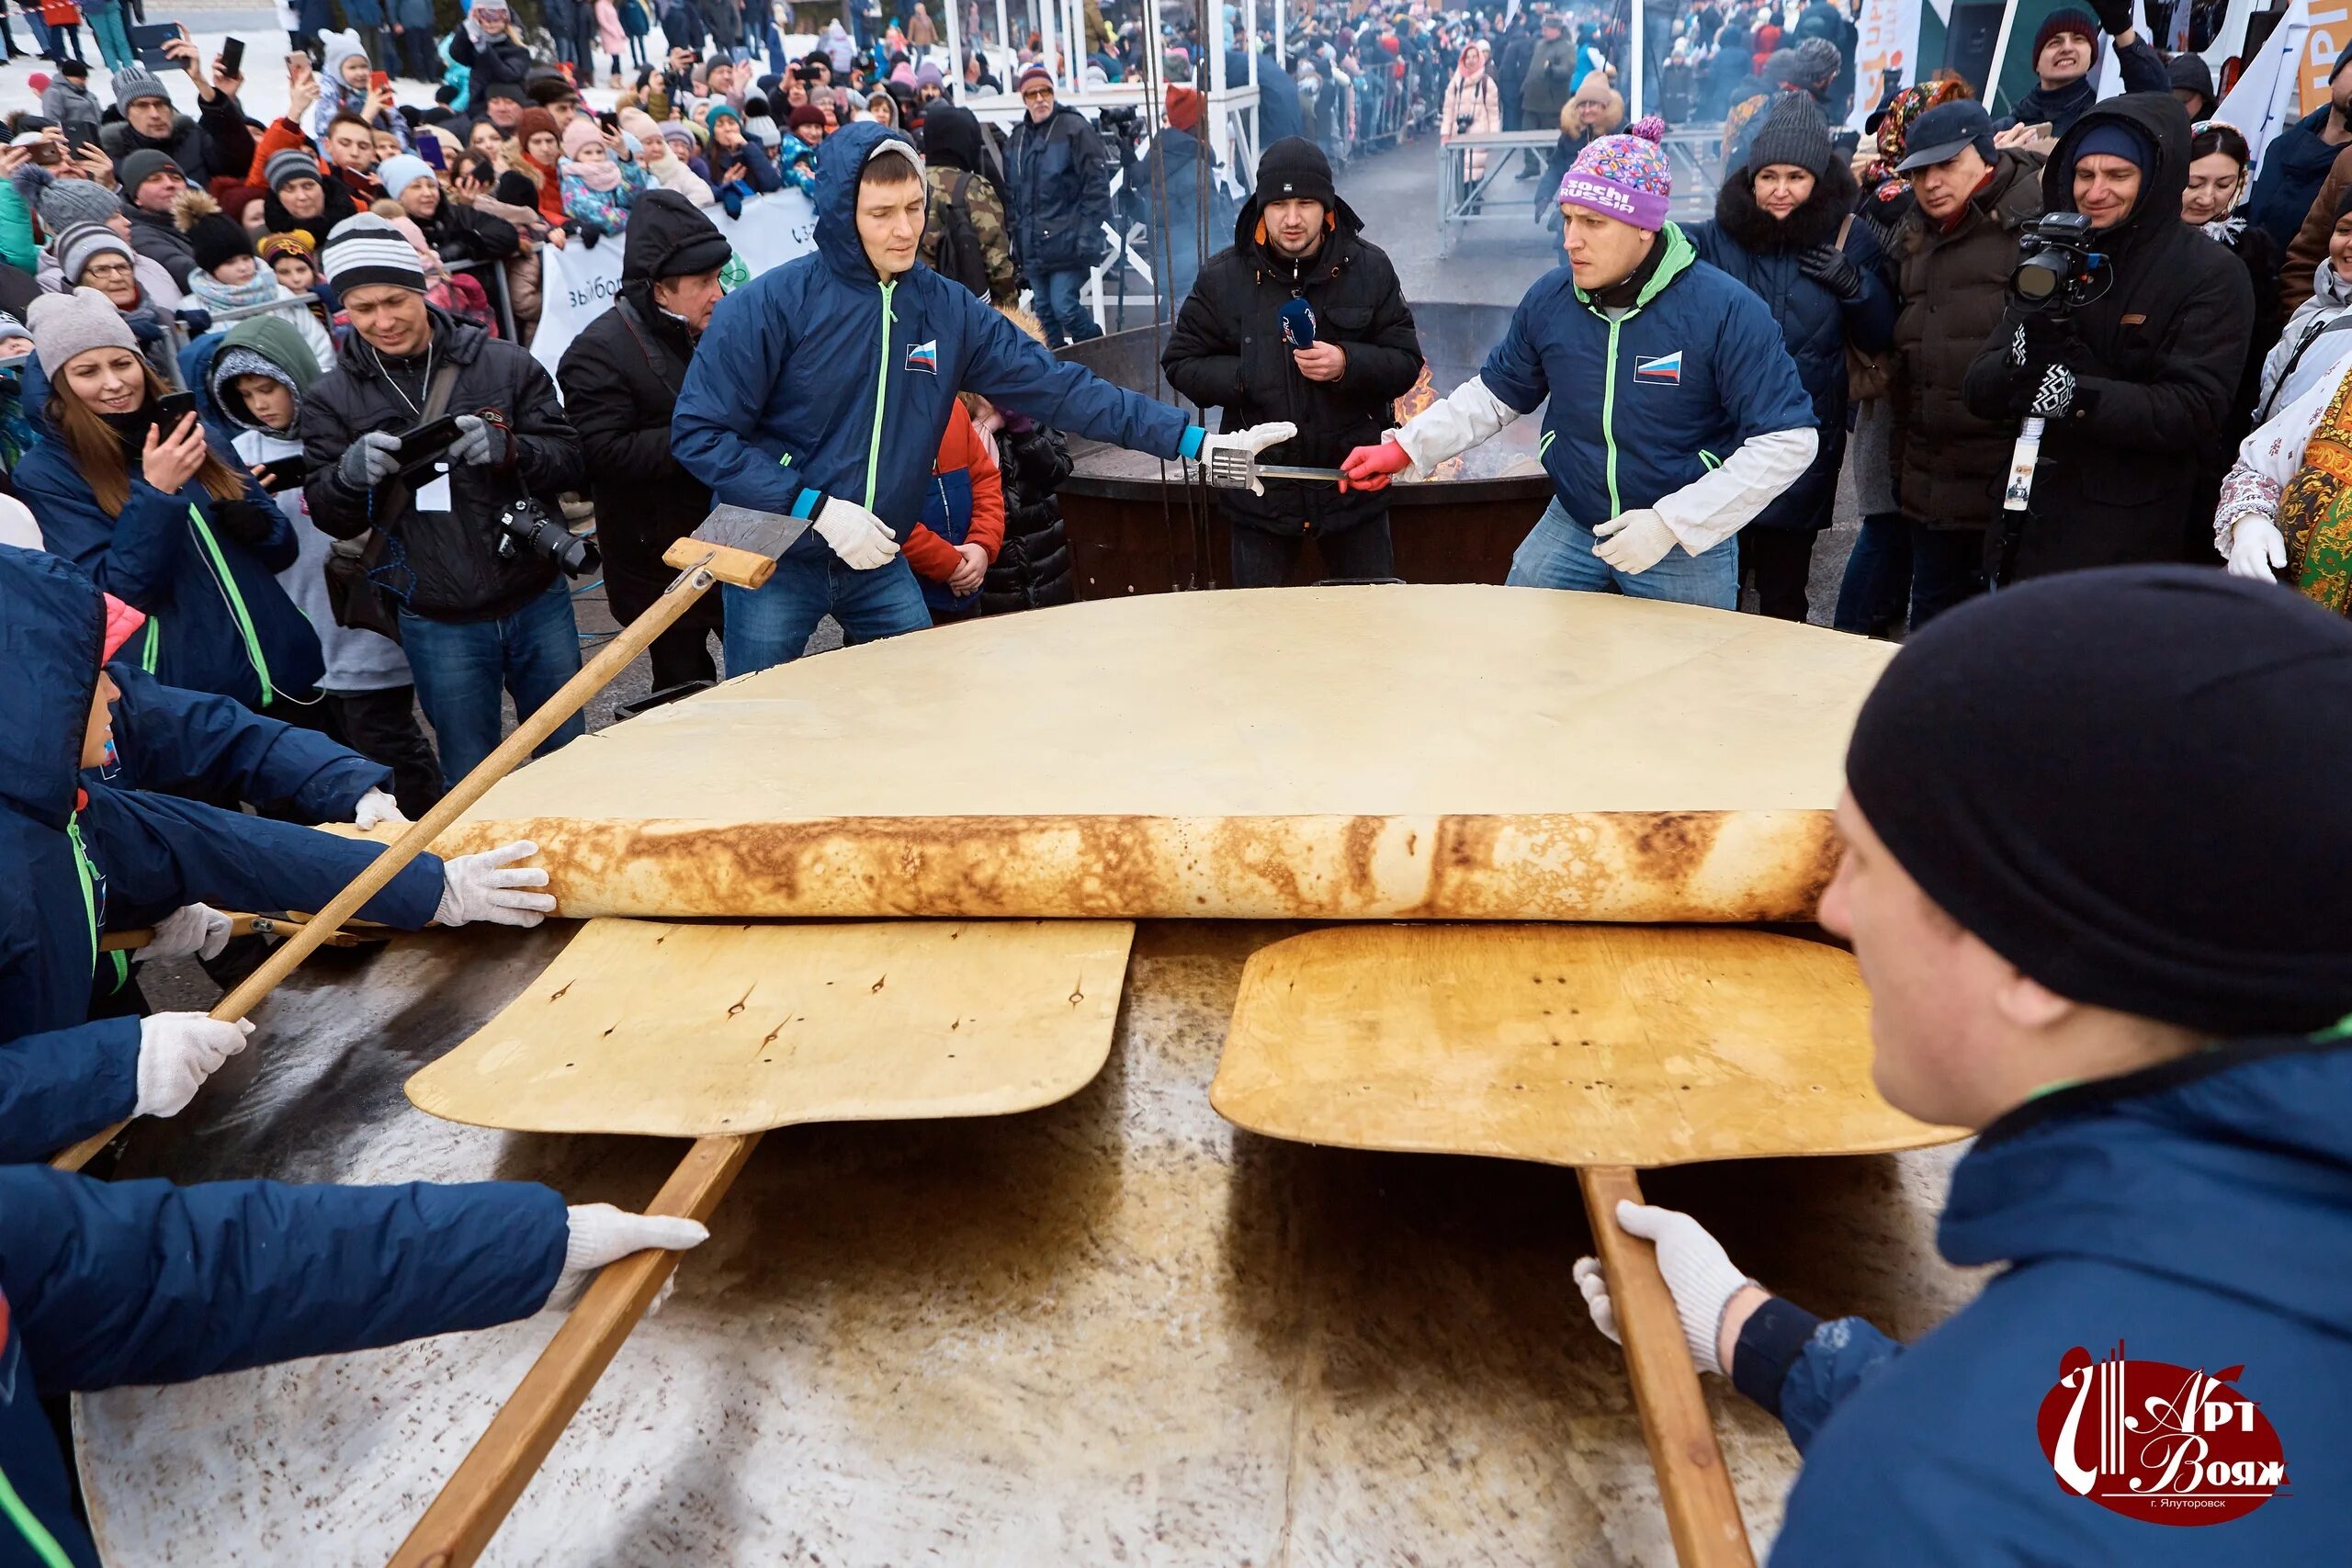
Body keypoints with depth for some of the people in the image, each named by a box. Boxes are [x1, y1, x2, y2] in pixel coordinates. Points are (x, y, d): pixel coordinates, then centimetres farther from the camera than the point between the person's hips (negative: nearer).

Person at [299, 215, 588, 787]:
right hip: (438, 625, 0)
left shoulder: (506, 364, -1)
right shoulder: (332, 397, 2)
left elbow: (569, 459, -4)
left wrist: (505, 449, -25)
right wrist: (352, 473, -23)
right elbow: (329, 518, 0)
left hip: (538, 603, 0)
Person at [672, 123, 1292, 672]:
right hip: (775, 561, -3)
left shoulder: (947, 308, -4)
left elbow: (1058, 386, -6)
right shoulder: (769, 305, -17)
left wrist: (1194, 442, -12)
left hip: (880, 562, 4)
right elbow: (699, 432, -15)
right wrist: (818, 508, -24)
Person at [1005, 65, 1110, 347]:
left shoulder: (1074, 128, -7)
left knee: (1064, 308, -12)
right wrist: (1016, 235, 13)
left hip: (1065, 240, -7)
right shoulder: (1018, 137, 13)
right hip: (1032, 244, 7)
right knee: (1044, 310, 12)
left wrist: (1088, 234, -17)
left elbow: (1097, 183, -11)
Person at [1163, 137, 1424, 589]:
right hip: (1260, 489, 0)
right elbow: (1181, 362, 2)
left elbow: (1406, 362, -1)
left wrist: (1347, 365, -21)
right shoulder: (1223, 277, -3)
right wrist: (1245, 378, -16)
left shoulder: (1369, 268, -3)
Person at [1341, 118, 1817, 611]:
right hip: (1569, 530, 4)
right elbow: (1495, 395, 9)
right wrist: (1405, 449, -3)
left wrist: (1672, 522, -26)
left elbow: (1788, 441, -20)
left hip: (1687, 550, -3)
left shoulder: (1728, 311, -20)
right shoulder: (1549, 298, -6)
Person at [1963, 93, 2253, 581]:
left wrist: (2076, 396, -28)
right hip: (2028, 520, 5)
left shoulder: (2211, 275, -6)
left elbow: (2192, 412, -16)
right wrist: (2026, 356, -21)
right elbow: (1978, 389, 0)